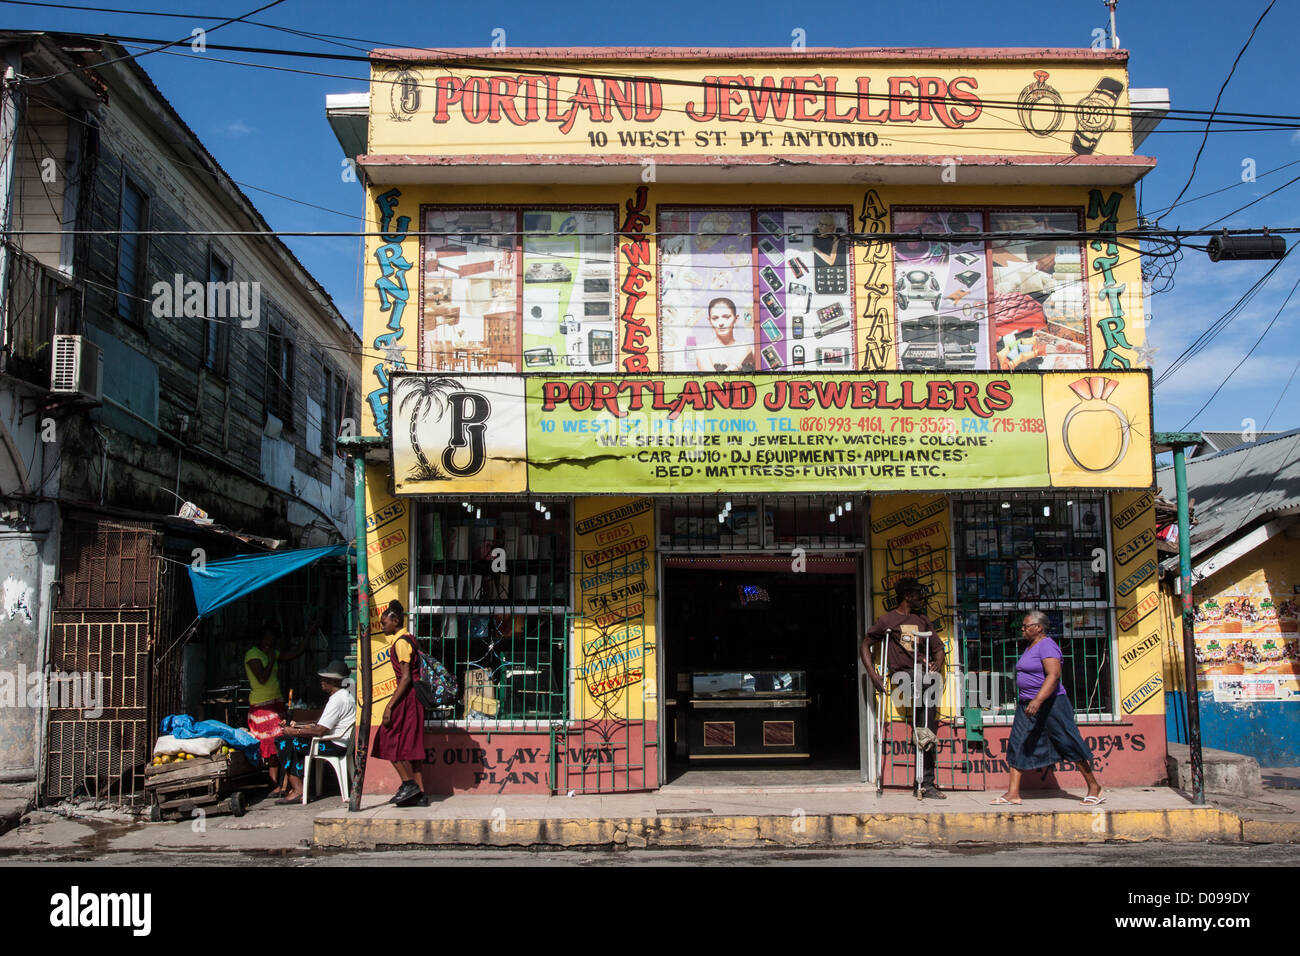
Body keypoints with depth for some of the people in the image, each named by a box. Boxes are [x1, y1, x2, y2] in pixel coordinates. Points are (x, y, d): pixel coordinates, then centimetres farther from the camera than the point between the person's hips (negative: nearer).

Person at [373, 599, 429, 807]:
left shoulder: (401, 643, -13)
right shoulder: (407, 639, 16)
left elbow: (406, 678, -19)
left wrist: (389, 706, -21)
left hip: (406, 696, -10)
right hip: (414, 697, 10)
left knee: (390, 741, -4)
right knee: (411, 746, 8)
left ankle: (409, 784, -5)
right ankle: (419, 794, 9)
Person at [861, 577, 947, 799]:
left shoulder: (922, 620, 23)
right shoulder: (887, 619, 10)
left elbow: (938, 648, 23)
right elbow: (866, 645, 11)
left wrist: (937, 663, 0)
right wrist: (873, 675, -1)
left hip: (924, 672, 4)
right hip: (901, 675, -3)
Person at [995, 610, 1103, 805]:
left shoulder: (1047, 646, -14)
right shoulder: (1031, 647, 17)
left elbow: (1054, 675, -26)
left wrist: (1038, 700, -34)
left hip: (1050, 704, -10)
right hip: (1027, 705, 10)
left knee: (1069, 745, -1)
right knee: (1017, 746, 1)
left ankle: (1094, 787, 14)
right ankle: (1013, 793, 0)